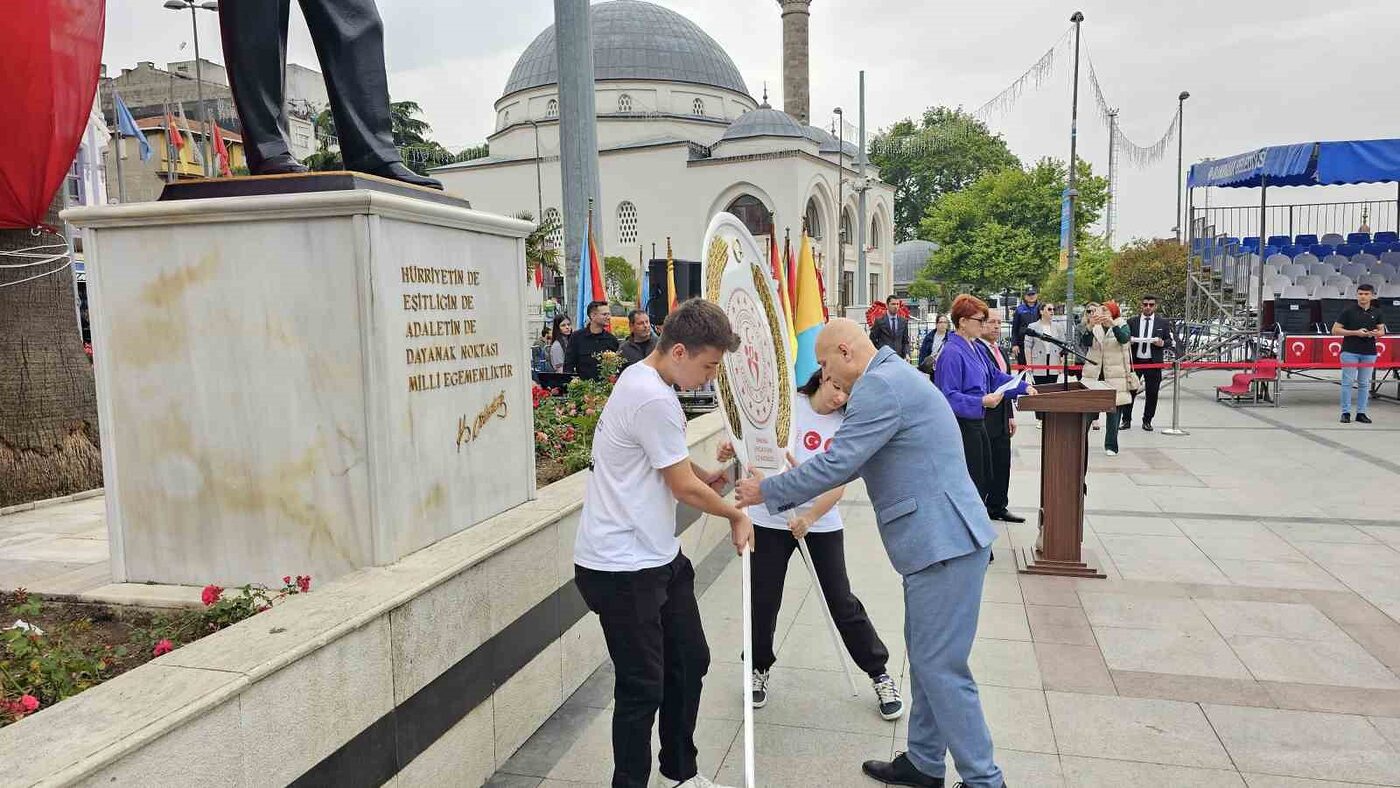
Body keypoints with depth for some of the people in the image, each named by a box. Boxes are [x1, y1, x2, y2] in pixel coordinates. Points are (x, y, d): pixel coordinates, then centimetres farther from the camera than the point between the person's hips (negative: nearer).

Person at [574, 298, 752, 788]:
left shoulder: (641, 378, 8)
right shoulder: (655, 399, -23)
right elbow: (685, 489, -16)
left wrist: (706, 475, 8)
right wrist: (736, 515, 0)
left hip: (656, 557, 10)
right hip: (623, 567, -10)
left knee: (690, 661, 18)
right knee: (643, 687, 1)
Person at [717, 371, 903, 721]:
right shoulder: (784, 404, -7)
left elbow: (838, 485, -11)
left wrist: (810, 517, -28)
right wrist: (732, 449, -25)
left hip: (822, 523, 0)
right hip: (771, 519, 0)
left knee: (842, 602, 4)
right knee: (763, 599, 6)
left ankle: (880, 673, 23)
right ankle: (759, 667, 33)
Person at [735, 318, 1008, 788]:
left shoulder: (879, 386, -17)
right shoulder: (893, 377, 17)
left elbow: (836, 464, -19)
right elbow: (851, 462, 22)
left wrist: (767, 493, -7)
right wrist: (785, 494, 20)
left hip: (944, 542, -11)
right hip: (940, 539, 11)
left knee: (941, 668, -2)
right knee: (926, 658, 18)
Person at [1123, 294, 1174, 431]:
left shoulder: (1163, 323, 6)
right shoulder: (1132, 321, 7)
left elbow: (1170, 341, 8)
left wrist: (1162, 343, -13)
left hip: (1153, 363, 0)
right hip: (1135, 361, 0)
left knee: (1152, 393, 3)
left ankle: (1147, 421, 15)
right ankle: (1126, 420, 10)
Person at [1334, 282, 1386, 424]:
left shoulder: (1376, 312, 9)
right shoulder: (1348, 310, -3)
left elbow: (1382, 331, 16)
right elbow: (1335, 330, -4)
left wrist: (1375, 333, -8)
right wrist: (1356, 333, -14)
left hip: (1369, 353, 4)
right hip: (1350, 352, -4)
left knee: (1364, 384, 7)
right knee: (1347, 382, -3)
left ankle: (1361, 413, 14)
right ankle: (1346, 413, 3)